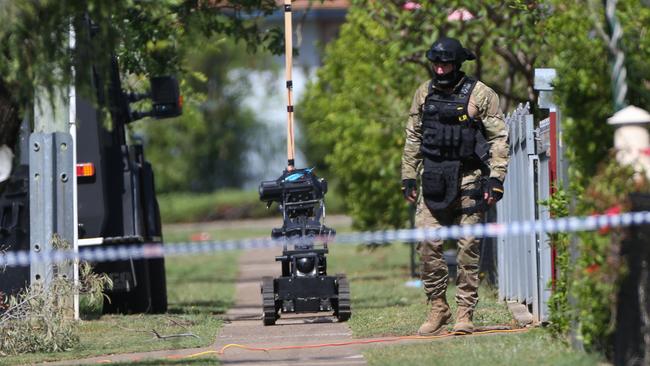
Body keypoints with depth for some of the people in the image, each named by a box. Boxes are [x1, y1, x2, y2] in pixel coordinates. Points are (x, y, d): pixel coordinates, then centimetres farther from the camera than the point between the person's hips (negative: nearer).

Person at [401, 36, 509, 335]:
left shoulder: (480, 95, -3)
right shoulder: (424, 94, 10)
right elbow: (413, 138, 17)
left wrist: (495, 180, -10)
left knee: (468, 248, -2)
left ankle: (465, 312, 4)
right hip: (432, 182, 4)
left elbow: (499, 139, -3)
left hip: (468, 180, -3)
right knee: (426, 244, -4)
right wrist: (408, 178, 12)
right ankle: (437, 308, 7)